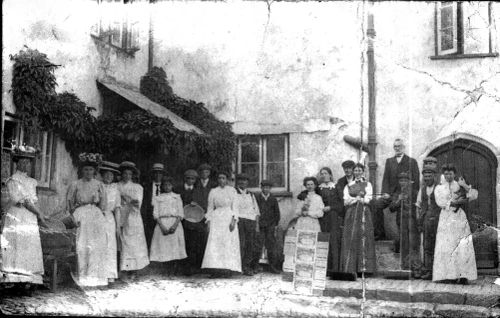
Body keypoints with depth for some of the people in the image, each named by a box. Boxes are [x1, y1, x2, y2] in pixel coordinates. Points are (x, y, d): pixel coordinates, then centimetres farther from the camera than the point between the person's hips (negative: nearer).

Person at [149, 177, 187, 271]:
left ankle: (175, 273, -5)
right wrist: (162, 227, -11)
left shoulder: (177, 197, 13)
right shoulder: (158, 198, 13)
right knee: (163, 249, -9)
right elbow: (155, 214, 4)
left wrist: (175, 225, -11)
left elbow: (180, 214, 6)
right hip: (162, 224, 0)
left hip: (175, 224, 0)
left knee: (175, 249, -7)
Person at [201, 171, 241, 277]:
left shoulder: (232, 190, 7)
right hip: (216, 219, 1)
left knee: (229, 244, -6)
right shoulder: (213, 192, 11)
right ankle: (216, 269, -12)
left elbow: (234, 206, 2)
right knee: (215, 244, -9)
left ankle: (228, 269, -7)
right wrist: (208, 221, 3)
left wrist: (233, 220, -10)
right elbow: (210, 208, 13)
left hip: (229, 218, -1)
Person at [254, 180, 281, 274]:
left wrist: (275, 224, 7)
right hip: (259, 226, -2)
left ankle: (272, 267, 8)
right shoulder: (257, 199, 2)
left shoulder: (273, 199, 7)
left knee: (271, 246, 2)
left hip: (270, 226, 2)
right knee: (257, 246, -4)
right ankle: (256, 266, 3)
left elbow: (277, 213, 13)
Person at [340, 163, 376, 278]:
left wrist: (354, 199, -3)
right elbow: (346, 201, 3)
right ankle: (350, 269, -10)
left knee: (363, 238, -8)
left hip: (364, 213, -1)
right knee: (350, 239, -8)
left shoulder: (367, 185, 12)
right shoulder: (348, 186, 15)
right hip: (351, 214, 1)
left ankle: (363, 268, -8)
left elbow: (367, 200, 0)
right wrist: (358, 198, -7)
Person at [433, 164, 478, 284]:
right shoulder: (439, 188, 13)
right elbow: (440, 202, -4)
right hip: (446, 218, 0)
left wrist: (464, 185, -10)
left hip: (459, 217, 0)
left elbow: (474, 195, 1)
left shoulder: (461, 186, 15)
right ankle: (448, 275, -9)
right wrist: (456, 202, -11)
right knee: (446, 246, -8)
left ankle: (463, 275, -11)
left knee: (463, 246, -10)